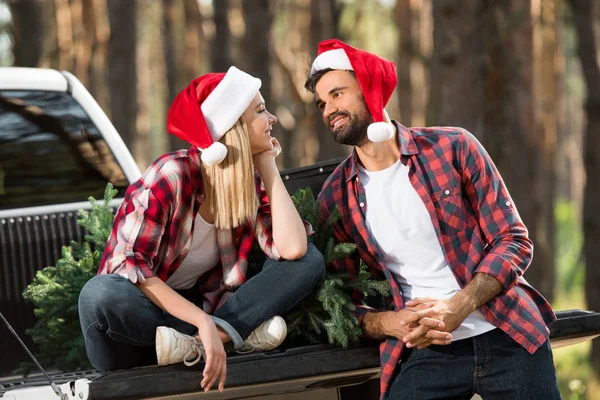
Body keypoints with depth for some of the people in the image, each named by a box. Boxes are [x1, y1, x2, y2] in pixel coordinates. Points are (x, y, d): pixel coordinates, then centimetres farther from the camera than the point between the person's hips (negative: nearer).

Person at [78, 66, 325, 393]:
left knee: (309, 261, -9)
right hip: (140, 315, -5)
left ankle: (192, 343, -25)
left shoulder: (251, 184, 0)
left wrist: (268, 167, -9)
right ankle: (234, 333, -24)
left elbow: (292, 250, -17)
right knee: (100, 295, -40)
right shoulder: (173, 174, -18)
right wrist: (203, 322, -34)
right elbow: (129, 265, -24)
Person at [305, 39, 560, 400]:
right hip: (428, 351, 1)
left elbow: (514, 241, -1)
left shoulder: (453, 148, -1)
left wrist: (458, 307, -16)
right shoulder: (336, 198, 4)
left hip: (508, 335, -1)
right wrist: (390, 323, -15)